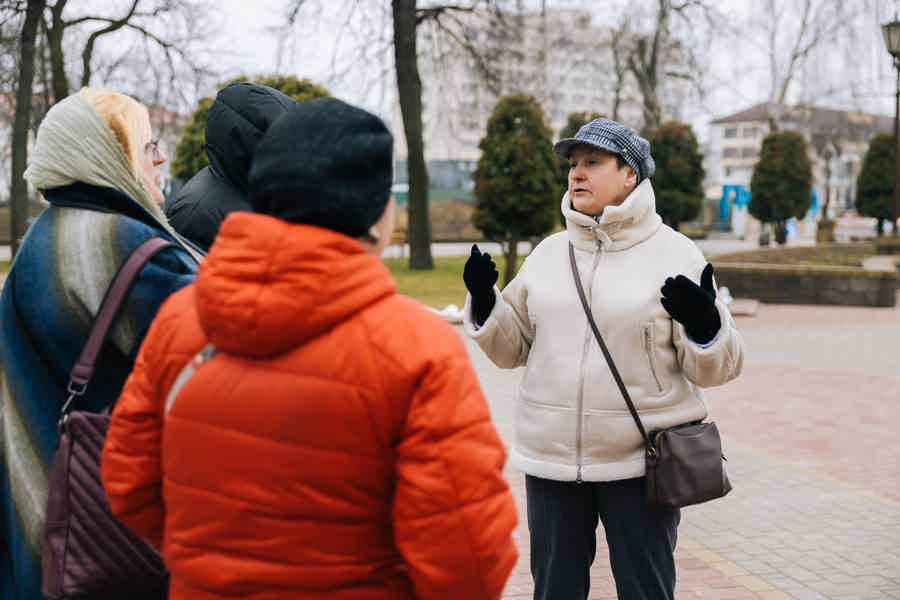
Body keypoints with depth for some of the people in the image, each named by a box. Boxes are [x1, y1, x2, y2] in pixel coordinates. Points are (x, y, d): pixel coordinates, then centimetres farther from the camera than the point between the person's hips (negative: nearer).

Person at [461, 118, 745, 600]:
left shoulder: (674, 254, -5)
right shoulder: (549, 252, 8)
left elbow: (715, 368, -6)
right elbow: (513, 347, 12)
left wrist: (703, 325, -26)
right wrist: (483, 305, -5)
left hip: (639, 461, -4)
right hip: (551, 456, 4)